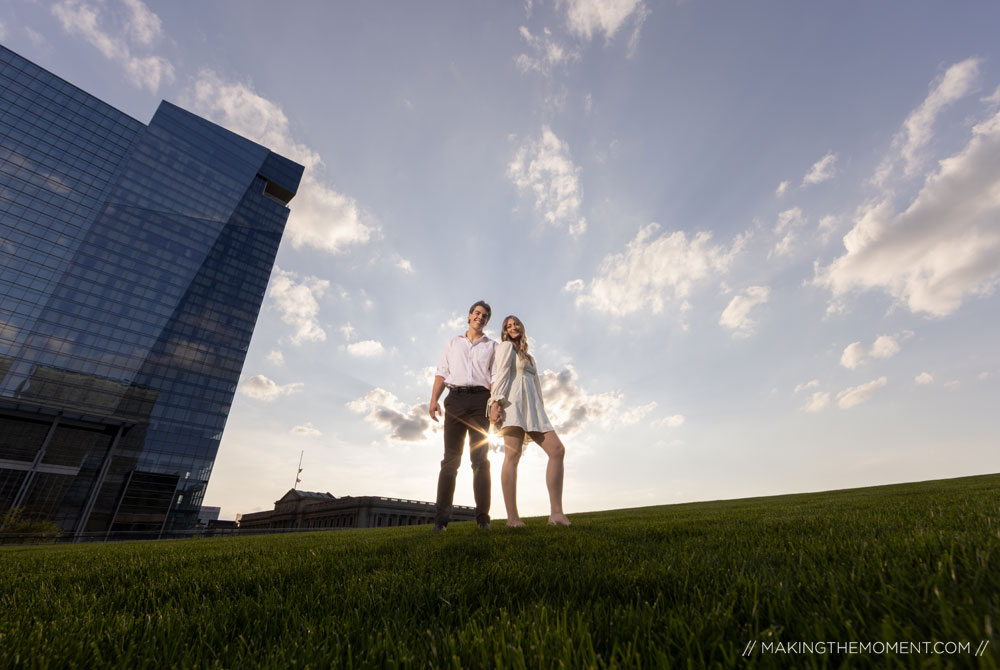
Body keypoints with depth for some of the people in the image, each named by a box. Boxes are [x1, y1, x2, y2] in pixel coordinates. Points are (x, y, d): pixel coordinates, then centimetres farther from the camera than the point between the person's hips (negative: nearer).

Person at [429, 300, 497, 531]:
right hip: (455, 398, 1)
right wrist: (434, 399, -1)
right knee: (451, 458, -3)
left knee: (480, 458, -4)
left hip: (480, 399, -1)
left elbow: (496, 377, 6)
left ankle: (483, 517, -3)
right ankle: (441, 517, -3)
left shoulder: (492, 346, 18)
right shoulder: (452, 343, 22)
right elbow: (441, 372, 14)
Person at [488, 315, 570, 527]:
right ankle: (512, 517, -16)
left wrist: (541, 412, 20)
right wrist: (496, 401, -17)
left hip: (532, 407, 7)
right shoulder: (506, 346, 10)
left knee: (557, 449, -8)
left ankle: (556, 513, -12)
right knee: (512, 456, -15)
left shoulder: (528, 356, 32)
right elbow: (501, 375, -5)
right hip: (513, 402, -7)